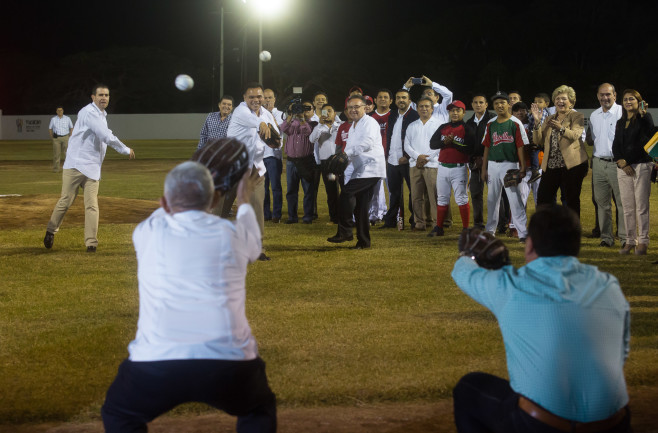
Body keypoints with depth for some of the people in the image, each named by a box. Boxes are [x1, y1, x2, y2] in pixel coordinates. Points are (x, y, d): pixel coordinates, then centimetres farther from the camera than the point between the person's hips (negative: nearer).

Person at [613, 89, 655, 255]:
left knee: (641, 206, -7)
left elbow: (648, 132, -22)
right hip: (623, 167, 5)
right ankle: (630, 241, 9)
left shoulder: (645, 118, 0)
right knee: (627, 207, 4)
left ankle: (643, 242, -4)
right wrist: (622, 163, -3)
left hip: (641, 165, -5)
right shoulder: (620, 123, 17)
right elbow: (616, 145, 13)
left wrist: (642, 114, -36)